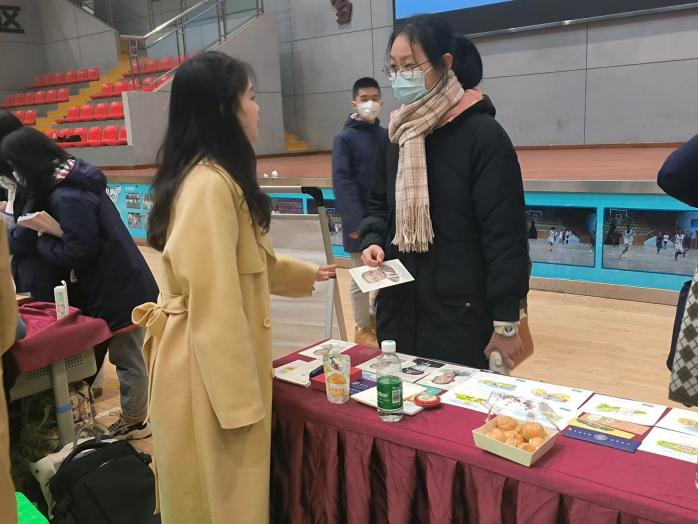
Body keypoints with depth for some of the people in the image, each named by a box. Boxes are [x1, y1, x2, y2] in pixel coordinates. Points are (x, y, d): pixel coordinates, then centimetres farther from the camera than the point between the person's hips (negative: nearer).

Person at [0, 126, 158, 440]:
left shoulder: (66, 196, -23)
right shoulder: (76, 178, 8)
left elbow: (78, 250, -21)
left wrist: (40, 240, -6)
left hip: (117, 290, -10)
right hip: (124, 283, 10)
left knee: (126, 358, 6)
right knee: (130, 355, 20)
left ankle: (133, 422, 22)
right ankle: (134, 414, 34)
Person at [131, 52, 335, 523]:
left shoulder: (217, 178, 11)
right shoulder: (210, 185, -22)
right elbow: (214, 306, -24)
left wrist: (308, 273, 30)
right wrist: (238, 400, -19)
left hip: (224, 361, 10)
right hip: (213, 369, -10)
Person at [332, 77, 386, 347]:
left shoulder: (387, 136, 8)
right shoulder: (345, 138, -5)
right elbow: (342, 182, -13)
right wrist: (355, 221, -20)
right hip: (361, 221, -4)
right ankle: (362, 329, 20)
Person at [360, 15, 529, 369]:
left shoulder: (482, 134, -11)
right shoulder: (396, 135, 9)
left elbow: (505, 235, -13)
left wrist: (506, 322, -13)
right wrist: (373, 241, -3)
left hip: (462, 315, -5)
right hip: (399, 311, 6)